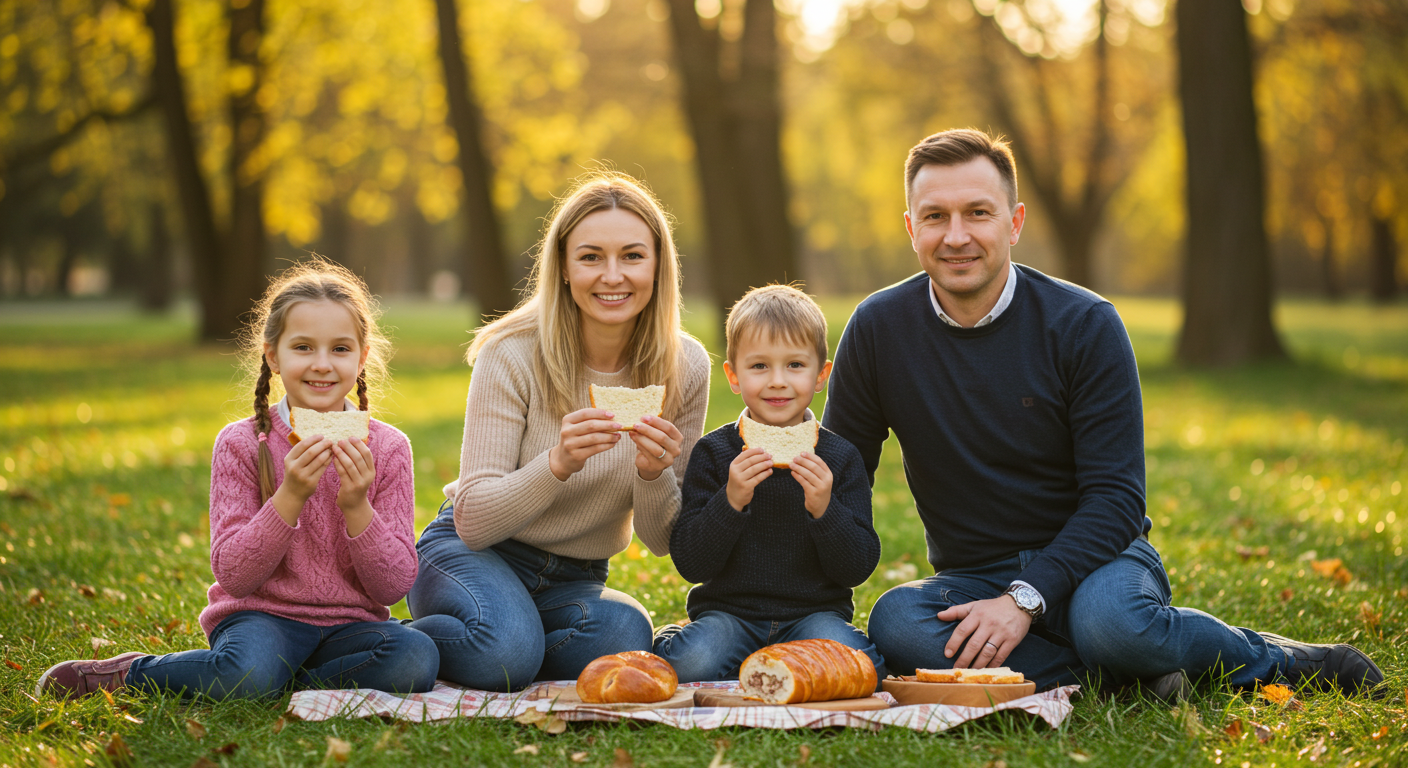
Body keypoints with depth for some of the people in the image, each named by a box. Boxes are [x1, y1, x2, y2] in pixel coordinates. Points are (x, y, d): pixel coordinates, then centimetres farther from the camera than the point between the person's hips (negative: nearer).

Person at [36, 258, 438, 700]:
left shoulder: (387, 448, 0)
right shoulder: (241, 444, -4)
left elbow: (394, 586, -3)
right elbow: (233, 576, -10)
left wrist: (357, 507, -19)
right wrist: (289, 498, -22)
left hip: (350, 623, 2)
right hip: (264, 616, -2)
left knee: (416, 659, -30)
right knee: (247, 673, -36)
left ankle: (284, 682, -13)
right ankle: (130, 672, -7)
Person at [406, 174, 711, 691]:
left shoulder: (684, 367, -7)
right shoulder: (513, 356, -17)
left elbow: (663, 540, -1)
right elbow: (474, 521, -18)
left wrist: (654, 474, -24)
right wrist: (558, 463, -36)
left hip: (575, 582, 4)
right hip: (472, 555, -3)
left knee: (624, 637, -31)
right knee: (507, 648, -36)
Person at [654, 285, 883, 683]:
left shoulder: (840, 458, 1)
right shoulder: (714, 453, -1)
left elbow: (857, 570, -3)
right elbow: (690, 564, -7)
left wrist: (824, 510, -20)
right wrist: (730, 501, -22)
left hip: (814, 612, 2)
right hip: (728, 610, -2)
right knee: (693, 664, -33)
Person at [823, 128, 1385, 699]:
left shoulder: (1085, 325, -9)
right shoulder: (877, 331, -3)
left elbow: (1116, 499, -12)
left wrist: (1025, 599, -26)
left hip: (1090, 563, -2)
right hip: (969, 580, 3)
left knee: (1108, 621, -38)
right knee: (893, 623, -32)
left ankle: (1266, 656, -7)